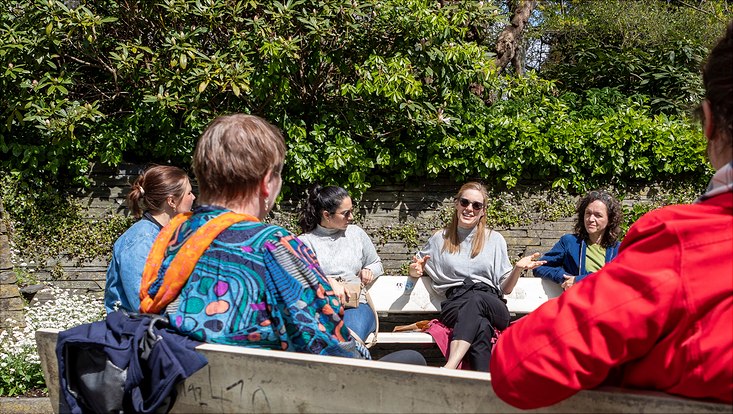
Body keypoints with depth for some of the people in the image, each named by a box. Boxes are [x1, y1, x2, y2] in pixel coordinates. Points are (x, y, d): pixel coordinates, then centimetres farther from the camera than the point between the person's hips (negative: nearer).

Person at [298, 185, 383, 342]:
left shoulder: (356, 233, 20)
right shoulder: (305, 241, 9)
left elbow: (377, 264, 33)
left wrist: (369, 271, 10)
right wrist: (329, 282, -19)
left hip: (356, 305, 2)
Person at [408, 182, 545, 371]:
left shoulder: (495, 239, 15)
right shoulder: (440, 239, 16)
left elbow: (505, 288, 15)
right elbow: (416, 270, 27)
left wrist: (518, 268, -5)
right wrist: (416, 270, 2)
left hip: (492, 306, 0)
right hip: (455, 305, 0)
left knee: (475, 299, -39)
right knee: (481, 326, -38)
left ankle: (449, 368, -55)